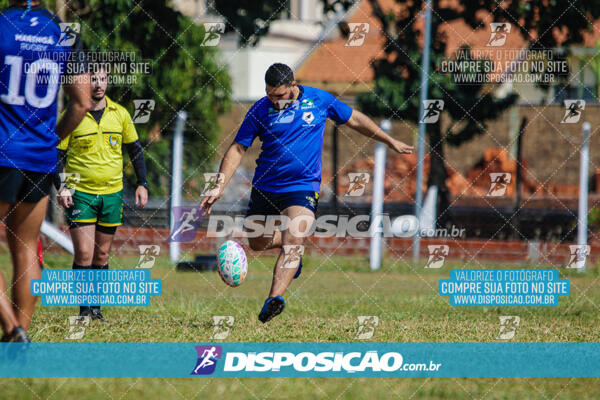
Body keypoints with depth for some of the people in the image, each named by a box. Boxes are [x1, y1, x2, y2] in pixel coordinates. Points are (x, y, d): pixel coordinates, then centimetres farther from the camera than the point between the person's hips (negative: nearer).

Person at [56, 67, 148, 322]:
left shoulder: (120, 114, 4)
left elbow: (135, 149, 14)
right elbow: (58, 155, 0)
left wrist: (142, 184, 7)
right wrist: (61, 187, -13)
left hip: (112, 194, 3)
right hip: (80, 193, -3)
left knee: (102, 255, 8)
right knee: (84, 255, -12)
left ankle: (96, 308, 17)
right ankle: (84, 310, -4)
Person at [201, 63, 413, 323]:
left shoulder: (319, 99, -1)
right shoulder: (261, 109, -3)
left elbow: (354, 119, 15)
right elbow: (237, 149, -2)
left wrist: (390, 142, 21)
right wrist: (218, 189, -11)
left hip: (303, 187, -3)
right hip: (264, 188, 3)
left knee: (292, 241, -23)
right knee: (257, 243, 12)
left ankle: (275, 298, -36)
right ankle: (293, 245, 44)